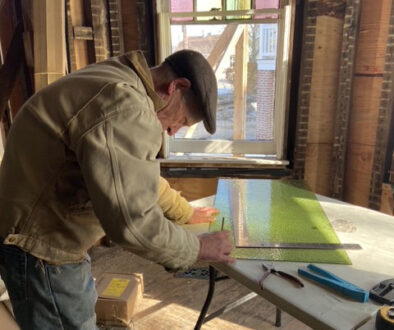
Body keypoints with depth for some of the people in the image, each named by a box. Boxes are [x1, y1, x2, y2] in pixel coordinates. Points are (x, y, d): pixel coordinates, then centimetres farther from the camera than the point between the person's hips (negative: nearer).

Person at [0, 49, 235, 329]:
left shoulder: (117, 84, 5)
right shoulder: (126, 108, -30)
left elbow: (140, 173, 15)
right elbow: (132, 222, -32)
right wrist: (197, 248, -16)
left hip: (49, 231, 10)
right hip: (37, 244, -10)